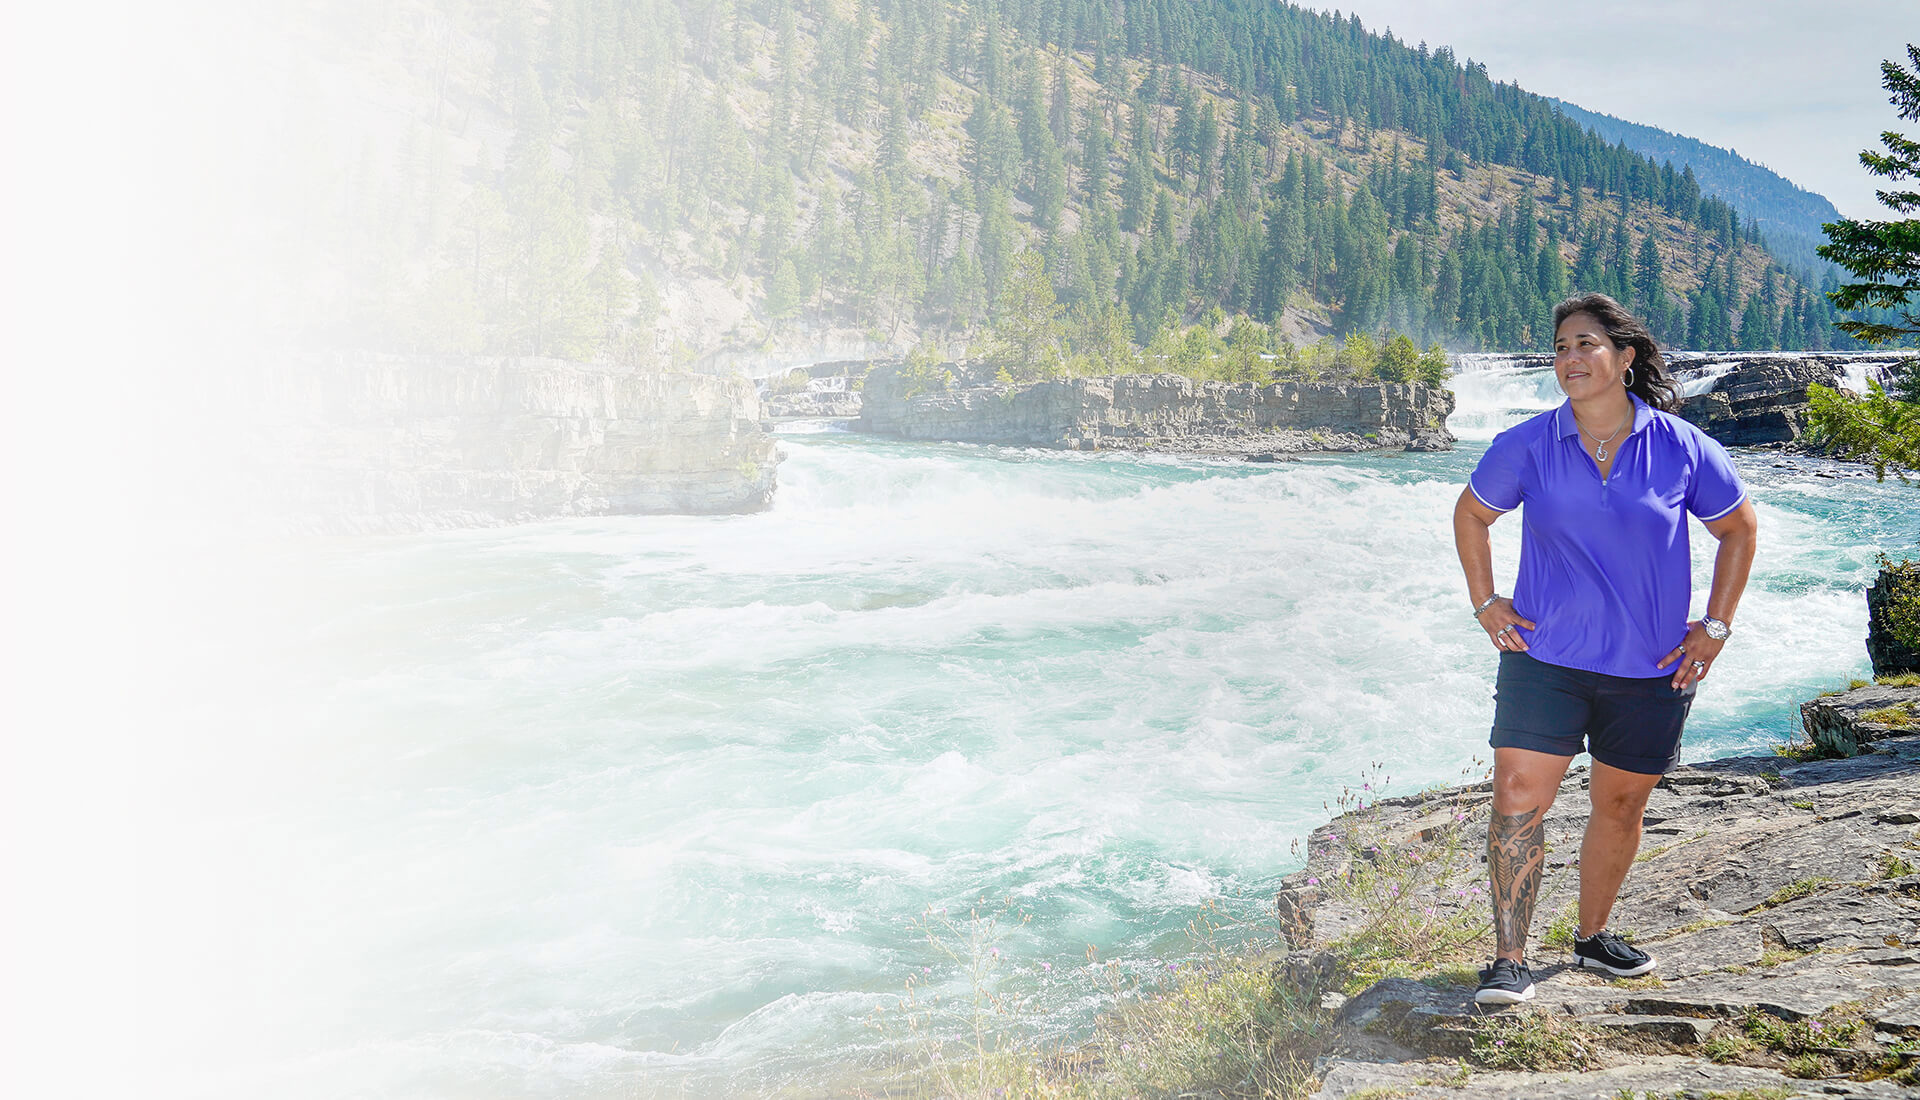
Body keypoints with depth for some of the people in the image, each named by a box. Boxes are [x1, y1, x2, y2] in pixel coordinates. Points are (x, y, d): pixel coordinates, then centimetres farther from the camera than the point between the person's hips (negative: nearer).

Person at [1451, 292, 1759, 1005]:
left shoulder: (1683, 448, -5)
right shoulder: (1527, 447, -5)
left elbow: (1738, 528, 10)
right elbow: (1470, 513, 12)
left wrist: (1716, 627, 4)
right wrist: (1485, 605, 4)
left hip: (1652, 668, 1)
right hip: (1544, 657, -1)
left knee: (1621, 806, 13)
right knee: (1518, 798, -11)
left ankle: (1593, 936, 35)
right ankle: (1510, 960, -1)